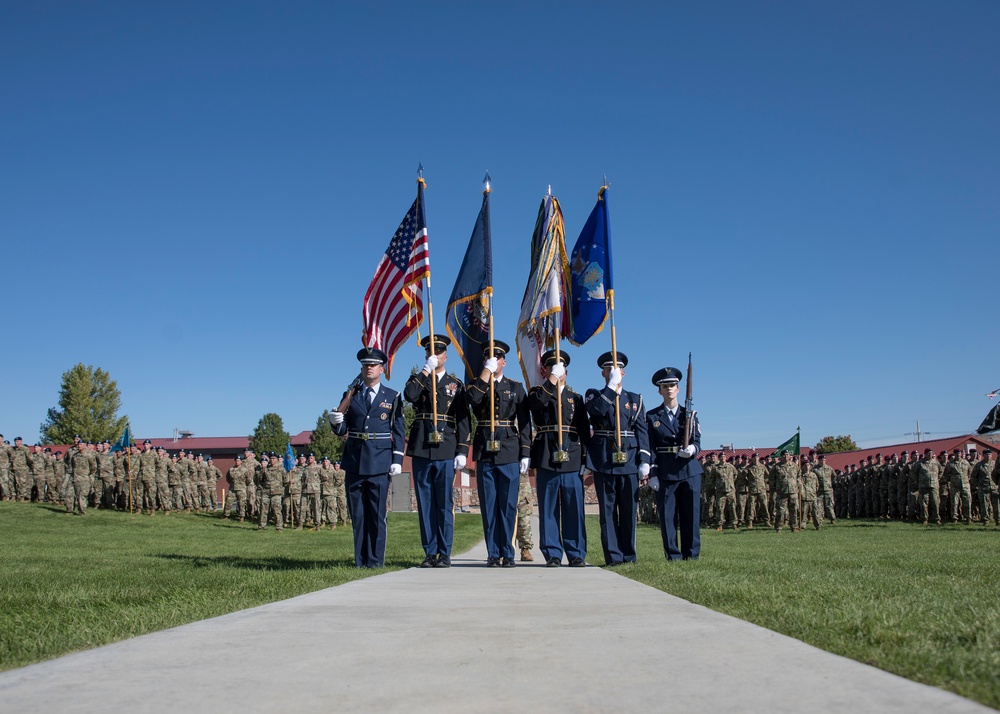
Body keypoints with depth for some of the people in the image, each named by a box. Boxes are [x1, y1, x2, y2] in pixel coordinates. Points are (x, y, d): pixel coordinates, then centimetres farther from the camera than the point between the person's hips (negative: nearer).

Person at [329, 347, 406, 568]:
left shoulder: (392, 397, 8)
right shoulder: (351, 396, 13)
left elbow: (399, 432, 4)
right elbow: (343, 430, 11)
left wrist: (397, 460, -4)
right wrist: (336, 422, -12)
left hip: (379, 463, -2)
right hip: (354, 463, 3)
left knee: (377, 514, -2)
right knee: (357, 514, 5)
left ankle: (375, 560, 5)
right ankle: (360, 560, 13)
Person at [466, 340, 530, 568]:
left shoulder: (516, 387, 11)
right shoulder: (477, 384, 11)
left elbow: (524, 421, 6)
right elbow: (472, 398, -14)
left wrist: (525, 453, -1)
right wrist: (486, 372, -12)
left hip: (509, 453, 0)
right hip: (485, 453, 0)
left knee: (508, 506, 1)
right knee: (489, 506, 3)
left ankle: (508, 554, 9)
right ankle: (493, 554, 9)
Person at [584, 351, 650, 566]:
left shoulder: (635, 399, 15)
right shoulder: (594, 395, 10)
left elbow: (642, 431, 8)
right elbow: (596, 410, -15)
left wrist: (644, 460, -2)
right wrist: (612, 385, -14)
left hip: (629, 460, 2)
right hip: (604, 460, -2)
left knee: (629, 510, 4)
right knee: (608, 509, 0)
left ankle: (629, 555, 13)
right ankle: (613, 556, 3)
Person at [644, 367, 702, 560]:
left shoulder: (689, 414, 12)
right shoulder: (652, 417, 8)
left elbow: (697, 441, 3)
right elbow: (650, 448, 3)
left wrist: (692, 449, -20)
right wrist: (652, 474, -5)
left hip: (689, 471, 1)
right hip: (665, 473, -1)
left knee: (691, 516, 1)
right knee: (667, 517, -1)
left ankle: (691, 556, 11)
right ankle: (673, 556, 7)